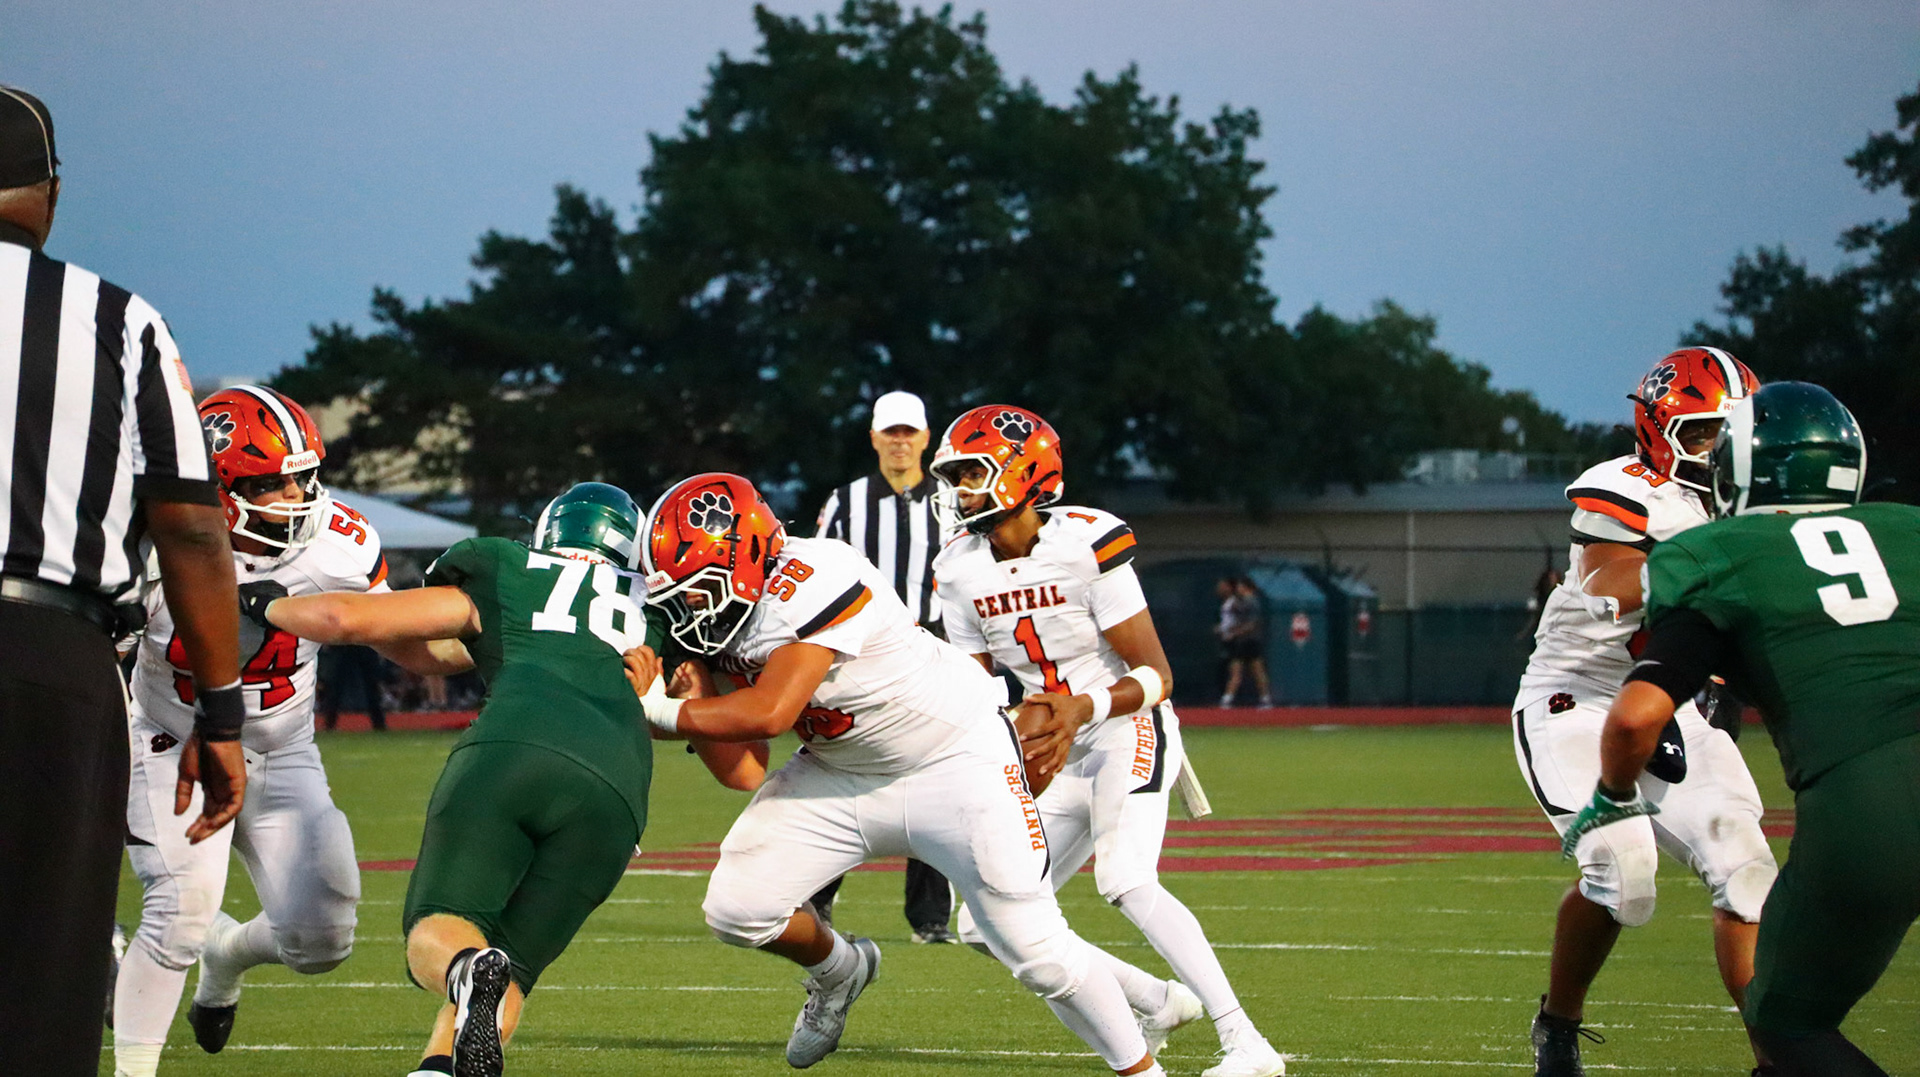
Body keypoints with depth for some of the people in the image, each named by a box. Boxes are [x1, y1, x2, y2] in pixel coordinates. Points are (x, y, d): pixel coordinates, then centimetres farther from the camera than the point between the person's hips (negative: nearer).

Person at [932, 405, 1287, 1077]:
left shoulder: (1087, 543, -18)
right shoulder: (960, 570, 1)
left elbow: (1156, 676, -17)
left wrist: (1084, 708, -35)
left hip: (1129, 731, -7)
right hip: (1057, 758, 8)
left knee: (1126, 882, -31)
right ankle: (1155, 1002, 16)